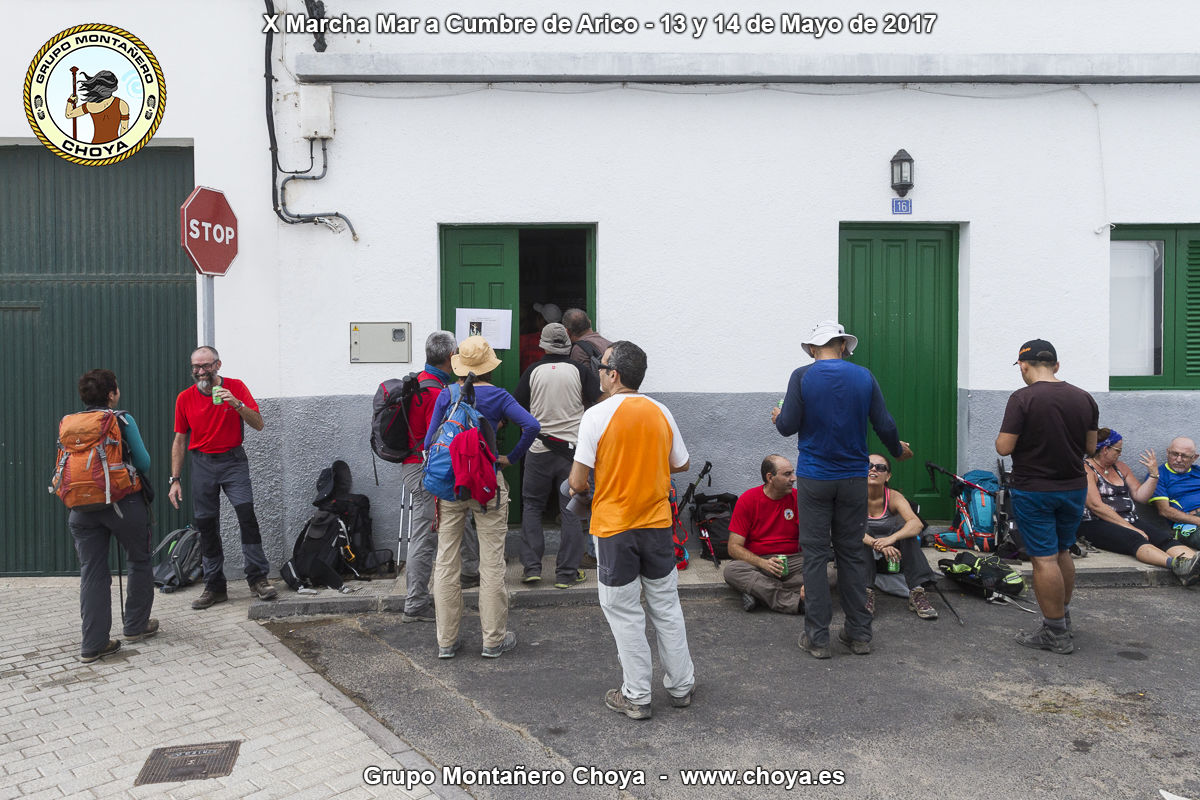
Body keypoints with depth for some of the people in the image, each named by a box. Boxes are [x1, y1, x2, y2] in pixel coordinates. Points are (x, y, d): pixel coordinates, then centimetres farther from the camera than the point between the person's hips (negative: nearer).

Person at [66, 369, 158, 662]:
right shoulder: (122, 420, -6)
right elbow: (144, 463, -4)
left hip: (82, 507, 4)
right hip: (123, 502, -4)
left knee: (91, 573, 6)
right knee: (140, 562, 15)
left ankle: (93, 644, 5)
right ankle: (136, 626, 23)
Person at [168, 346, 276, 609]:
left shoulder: (236, 387, -2)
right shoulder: (184, 398, 3)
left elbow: (258, 424, -7)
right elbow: (179, 441, 9)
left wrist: (236, 404, -24)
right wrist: (174, 480, 5)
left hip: (233, 460, -2)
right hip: (202, 464, 2)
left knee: (246, 511, -19)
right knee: (206, 524, 3)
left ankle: (258, 578, -11)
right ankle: (215, 587, 14)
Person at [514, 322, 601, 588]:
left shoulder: (533, 371, -2)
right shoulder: (578, 370, -3)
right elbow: (599, 400, -5)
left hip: (539, 449, 0)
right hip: (573, 449, 0)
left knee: (532, 506, 14)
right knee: (571, 511, 5)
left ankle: (531, 567, 9)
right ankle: (566, 573, 7)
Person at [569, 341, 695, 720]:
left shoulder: (597, 415, -14)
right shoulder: (660, 412, 1)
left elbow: (578, 481, -15)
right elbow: (681, 464, 11)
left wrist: (578, 488, 7)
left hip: (614, 528, -4)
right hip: (657, 523, 4)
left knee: (625, 613, 9)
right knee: (666, 607, 17)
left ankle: (636, 695, 18)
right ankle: (681, 685, 29)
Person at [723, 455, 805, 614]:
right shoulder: (747, 500, -4)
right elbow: (734, 547, -7)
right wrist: (763, 563, -25)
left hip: (792, 561, 1)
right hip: (755, 561, -1)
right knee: (731, 570, -32)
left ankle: (759, 593, -26)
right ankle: (797, 603, -34)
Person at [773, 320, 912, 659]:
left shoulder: (802, 376, -8)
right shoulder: (864, 377, 0)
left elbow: (789, 426, -9)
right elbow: (885, 425, 3)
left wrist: (778, 417, 14)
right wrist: (898, 449, 23)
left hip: (814, 478, -2)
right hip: (853, 478, 3)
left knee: (815, 555, 4)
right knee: (852, 554, 11)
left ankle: (817, 637, 7)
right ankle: (859, 633, 18)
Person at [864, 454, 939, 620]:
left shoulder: (894, 497, -10)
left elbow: (917, 524, -28)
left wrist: (891, 539, -47)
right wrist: (876, 544, -45)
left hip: (888, 556, 2)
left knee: (904, 528, -25)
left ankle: (917, 593, -29)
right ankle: (866, 593, -35)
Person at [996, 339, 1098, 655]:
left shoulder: (1023, 398, -17)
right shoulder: (1084, 398, 1)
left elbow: (1003, 448, -18)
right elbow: (1090, 447, 9)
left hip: (1034, 491, -6)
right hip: (1074, 487, 6)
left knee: (1044, 560, 0)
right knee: (1062, 552, 21)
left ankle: (1056, 634, 7)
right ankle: (1063, 616, 36)